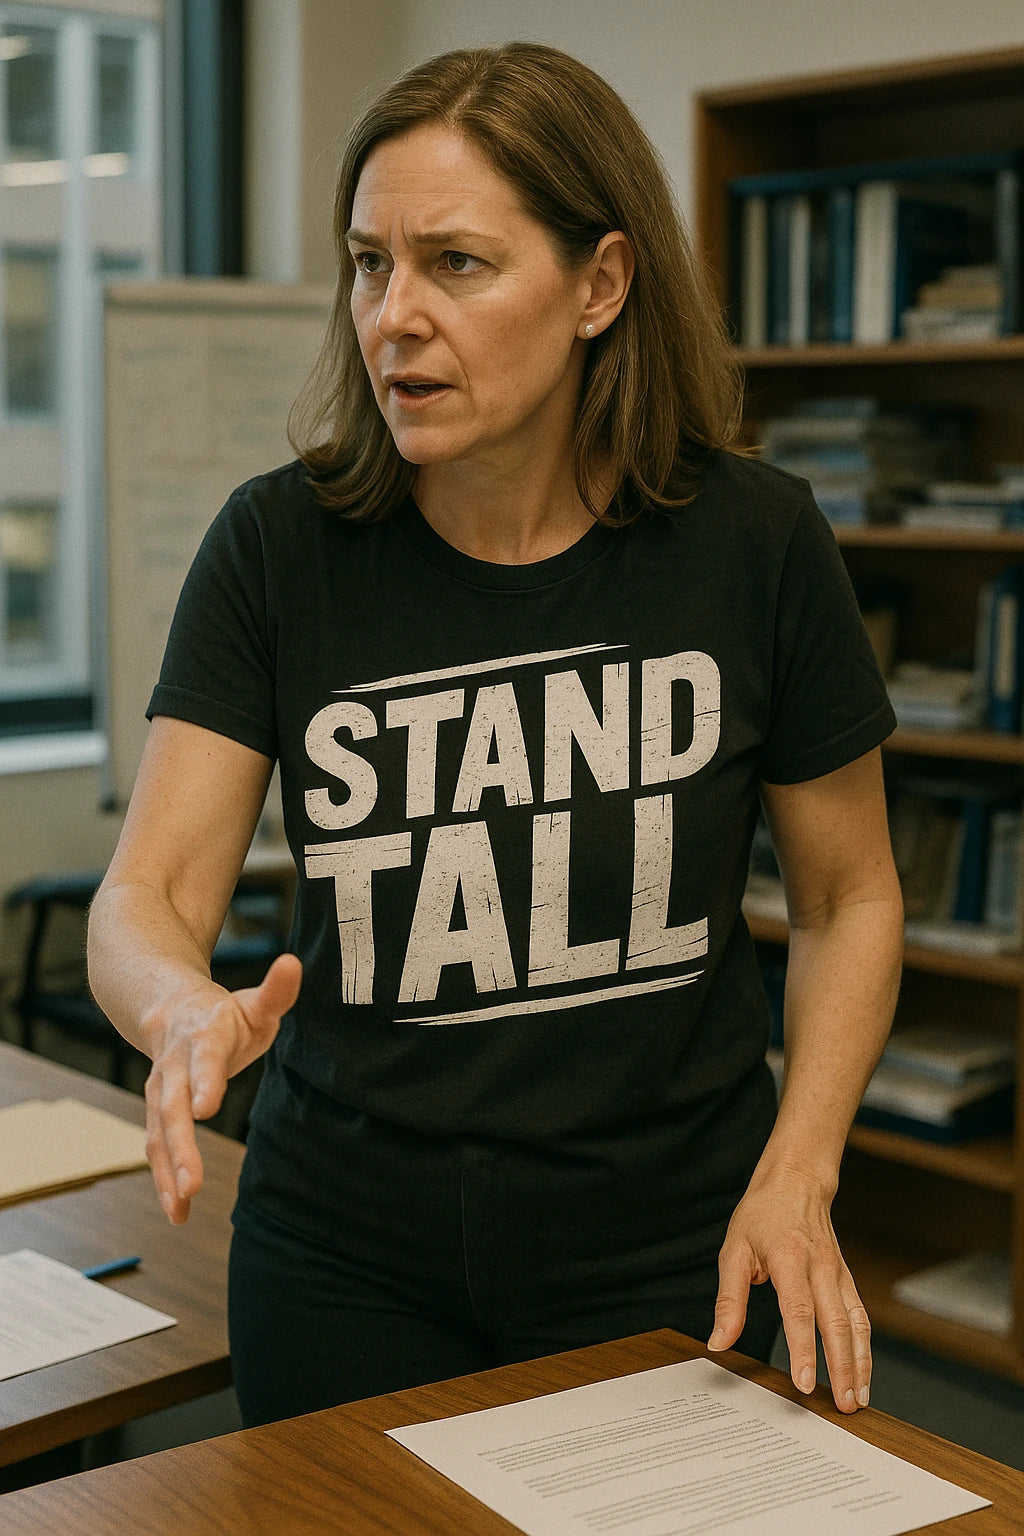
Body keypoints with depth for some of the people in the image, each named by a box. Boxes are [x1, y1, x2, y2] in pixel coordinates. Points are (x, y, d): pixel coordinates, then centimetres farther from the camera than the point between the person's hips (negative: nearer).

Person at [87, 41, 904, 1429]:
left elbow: (849, 898, 2)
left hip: (665, 1261, 0)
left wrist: (795, 1178, -10)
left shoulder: (751, 545, -10)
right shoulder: (280, 547, -9)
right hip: (345, 1258, 1)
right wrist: (187, 1011, -35)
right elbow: (143, 900, -12)